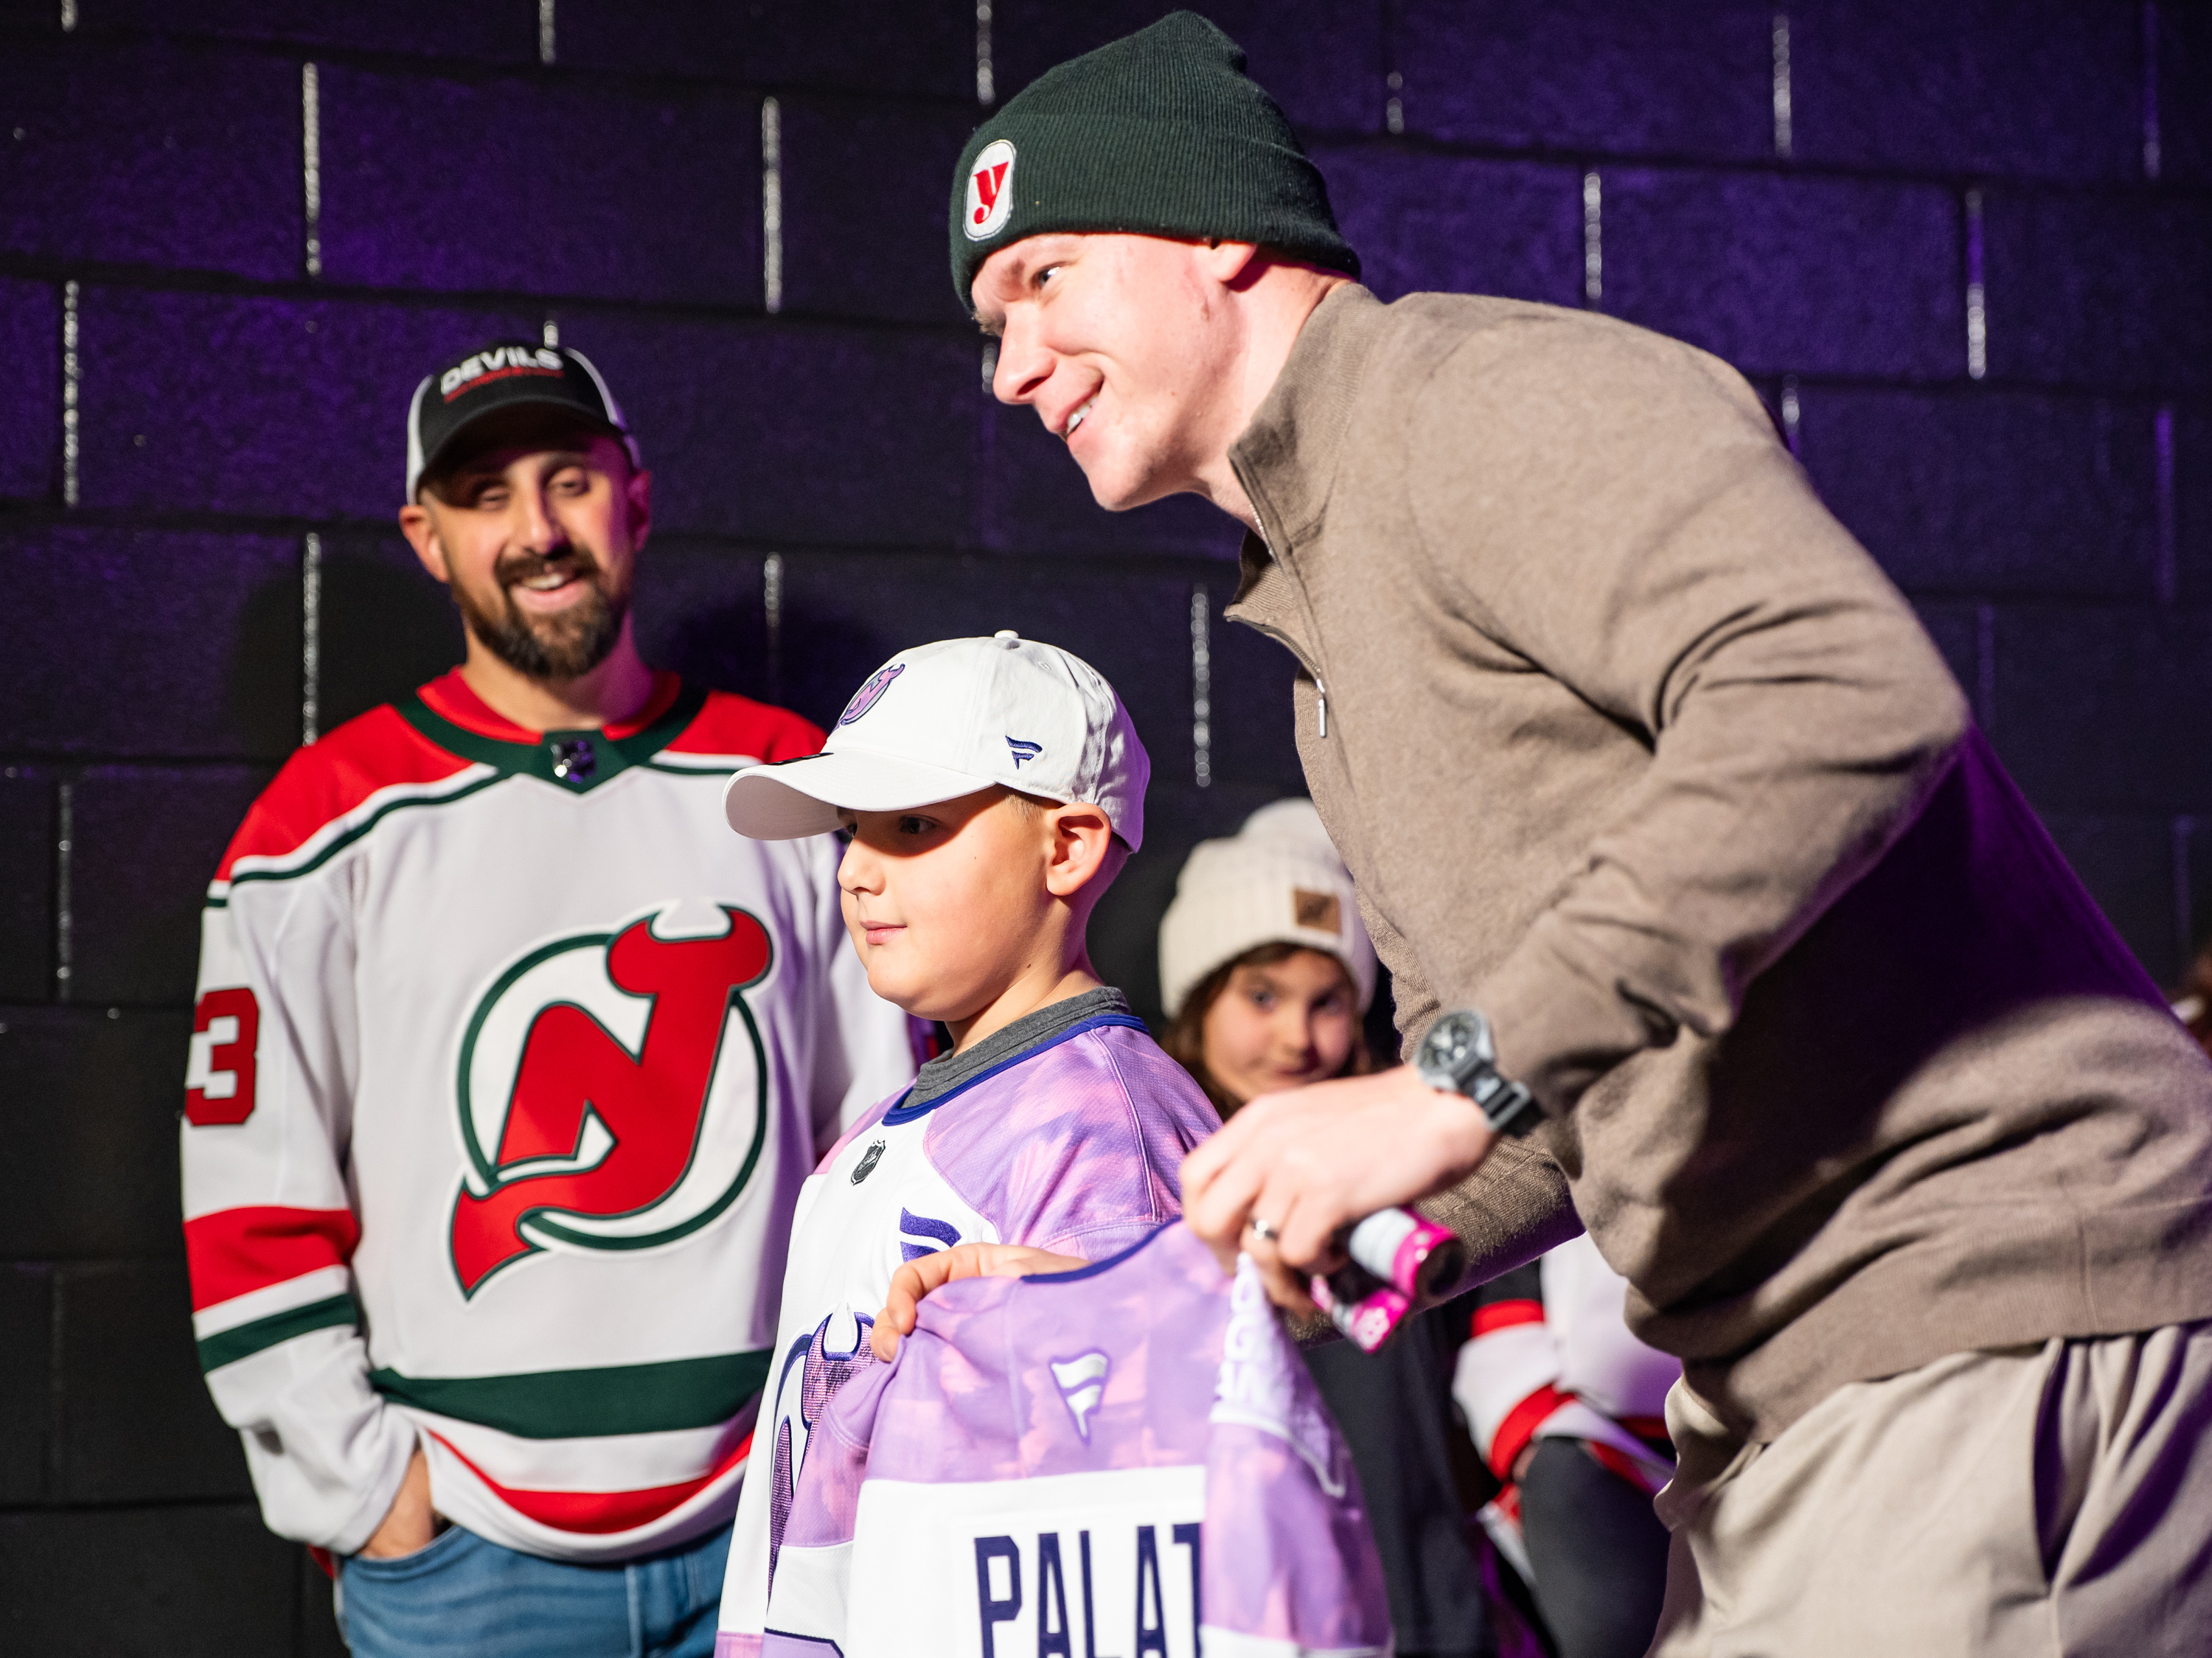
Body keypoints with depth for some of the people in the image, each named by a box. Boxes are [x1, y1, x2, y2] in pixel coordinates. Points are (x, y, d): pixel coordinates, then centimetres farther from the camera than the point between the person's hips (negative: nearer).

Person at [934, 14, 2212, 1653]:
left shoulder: (1488, 392, -8)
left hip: (1995, 1319, -10)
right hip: (1792, 1385, 10)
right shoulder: (1330, 637, 23)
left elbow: (1848, 698, -26)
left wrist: (1458, 1080, -27)